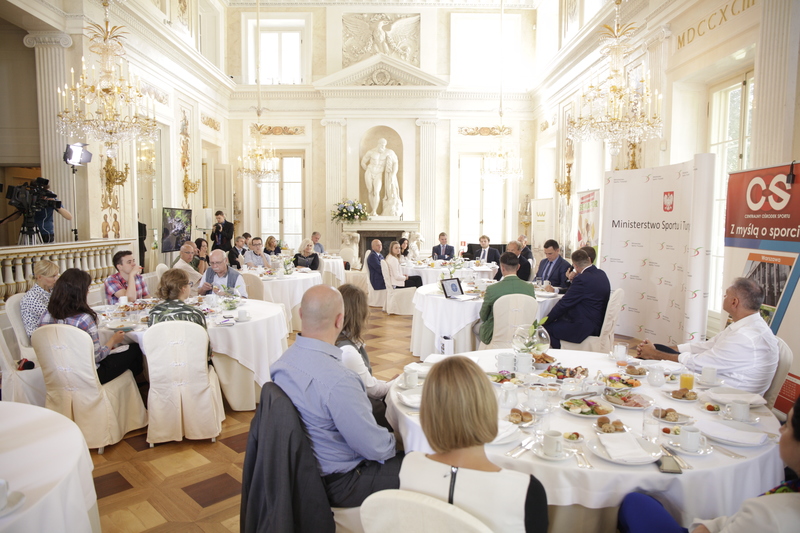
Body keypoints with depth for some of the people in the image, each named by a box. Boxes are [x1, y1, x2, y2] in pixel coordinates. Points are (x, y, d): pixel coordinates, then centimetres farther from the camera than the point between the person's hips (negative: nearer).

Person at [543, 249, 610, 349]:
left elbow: (564, 303, -15)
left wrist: (547, 320, -6)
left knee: (546, 327, -8)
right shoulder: (601, 274, 7)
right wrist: (571, 280, 14)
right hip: (598, 322, 11)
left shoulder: (583, 279, -22)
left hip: (585, 328, -11)